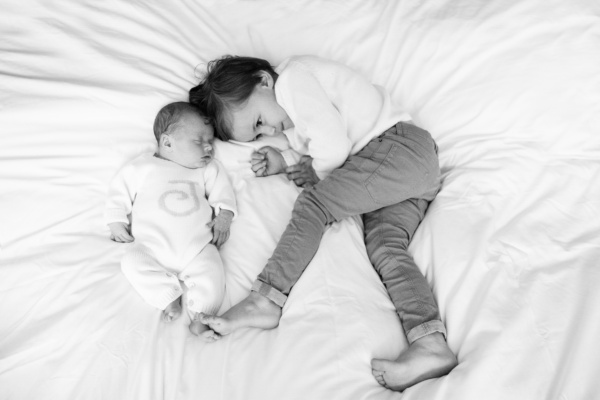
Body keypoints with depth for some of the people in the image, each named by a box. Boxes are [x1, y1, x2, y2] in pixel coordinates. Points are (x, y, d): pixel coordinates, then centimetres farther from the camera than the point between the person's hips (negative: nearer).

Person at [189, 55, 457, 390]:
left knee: (312, 203, -17)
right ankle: (431, 346, -26)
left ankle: (265, 301, -20)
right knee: (385, 246, -11)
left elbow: (335, 146, -14)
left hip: (400, 144, -9)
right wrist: (285, 161, 9)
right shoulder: (294, 107, 25)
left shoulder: (293, 77, -6)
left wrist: (316, 173, 4)